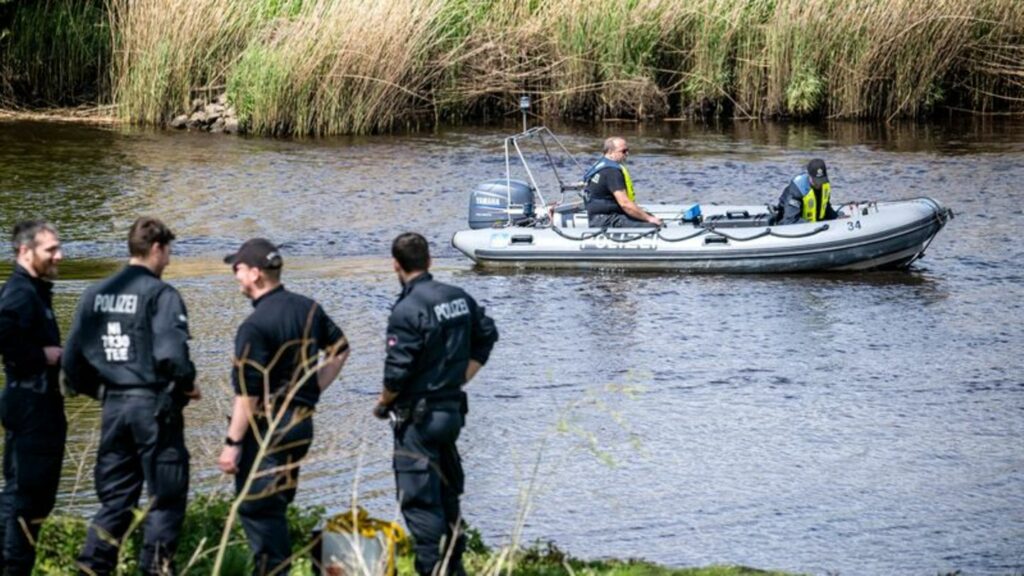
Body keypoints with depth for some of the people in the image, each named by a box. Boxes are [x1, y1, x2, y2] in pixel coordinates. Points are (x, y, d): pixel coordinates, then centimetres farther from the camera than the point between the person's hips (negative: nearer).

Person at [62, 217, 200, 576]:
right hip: (153, 404, -6)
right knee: (165, 497, 4)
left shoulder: (96, 294, 8)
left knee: (114, 498, 14)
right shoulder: (160, 294, -11)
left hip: (114, 406, 6)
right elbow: (170, 354, -22)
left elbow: (72, 358, 7)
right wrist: (187, 385, -3)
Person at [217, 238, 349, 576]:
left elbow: (247, 393, -19)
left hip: (266, 427, -8)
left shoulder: (255, 326, -18)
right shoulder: (308, 309, 6)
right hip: (302, 421, 8)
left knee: (256, 508, -2)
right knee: (277, 505, 18)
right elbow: (339, 350, 18)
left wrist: (233, 443, -15)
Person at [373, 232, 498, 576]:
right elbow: (487, 336, 19)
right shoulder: (460, 299, 5)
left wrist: (382, 405, -2)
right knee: (448, 493, 19)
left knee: (419, 499, -3)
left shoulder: (407, 310, -19)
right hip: (453, 410, 8)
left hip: (418, 417, -8)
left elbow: (398, 372, -19)